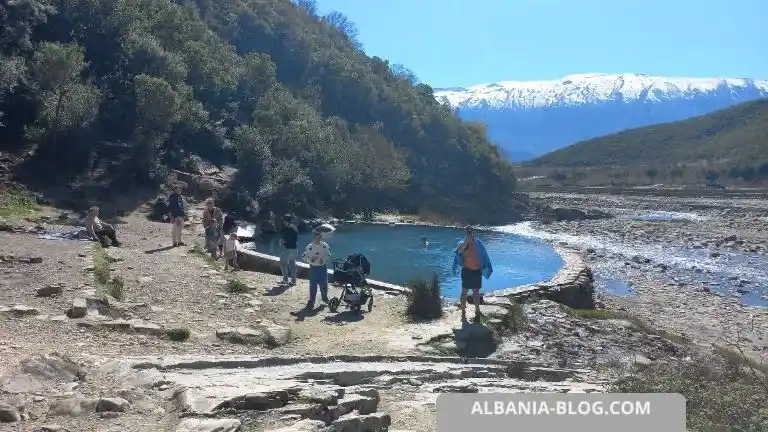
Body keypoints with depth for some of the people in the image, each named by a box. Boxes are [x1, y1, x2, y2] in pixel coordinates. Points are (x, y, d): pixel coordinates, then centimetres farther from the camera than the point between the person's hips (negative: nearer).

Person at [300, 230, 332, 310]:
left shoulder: (325, 246, -4)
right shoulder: (309, 247, -8)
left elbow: (329, 255, 1)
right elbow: (303, 257, -6)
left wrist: (324, 259, -16)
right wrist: (310, 259, -22)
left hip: (323, 267, 2)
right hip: (313, 268, -1)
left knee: (324, 284, 10)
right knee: (313, 286, -2)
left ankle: (324, 297, 35)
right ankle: (311, 302, 4)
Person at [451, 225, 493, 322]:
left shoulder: (478, 243, 3)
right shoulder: (463, 243, -6)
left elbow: (484, 256, 11)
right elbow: (459, 250, -29)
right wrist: (467, 241, -34)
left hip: (477, 271, 3)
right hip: (467, 270, -3)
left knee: (476, 292, 11)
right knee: (464, 292, -1)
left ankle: (477, 311, 22)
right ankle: (463, 313, 7)